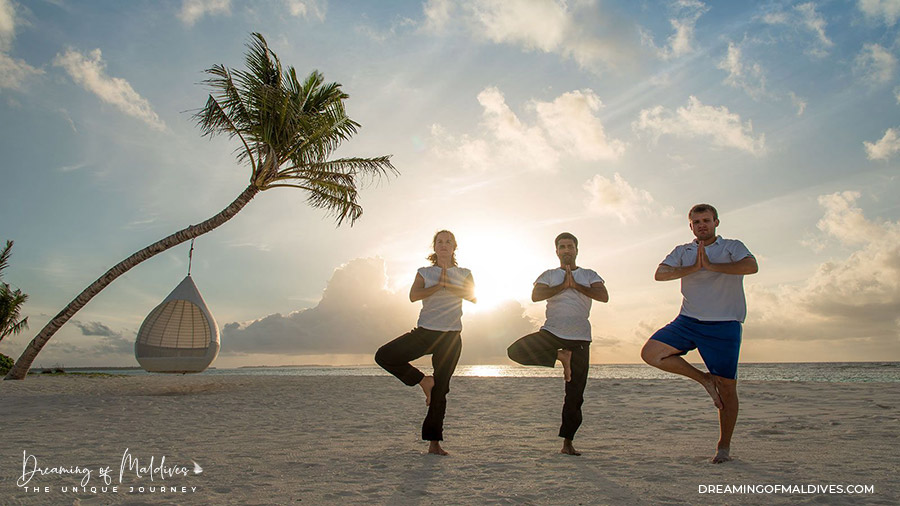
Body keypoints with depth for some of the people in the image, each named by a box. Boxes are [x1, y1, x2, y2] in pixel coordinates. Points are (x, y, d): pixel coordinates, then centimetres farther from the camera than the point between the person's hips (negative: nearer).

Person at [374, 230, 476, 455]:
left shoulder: (464, 274, 9)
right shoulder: (424, 272, 8)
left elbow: (472, 296, -10)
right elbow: (413, 296, -9)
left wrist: (448, 285, -18)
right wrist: (439, 285, -16)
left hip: (451, 336, -1)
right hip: (424, 332, 1)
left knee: (440, 390, 1)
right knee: (383, 356, -16)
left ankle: (434, 442, 12)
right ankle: (423, 381, 3)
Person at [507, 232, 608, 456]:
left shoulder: (589, 275, 16)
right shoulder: (549, 275, 13)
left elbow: (604, 296, -3)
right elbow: (536, 295, -6)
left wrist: (576, 285, -8)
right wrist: (563, 286, -10)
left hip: (580, 337, 0)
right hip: (552, 332, 0)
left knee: (575, 395, -1)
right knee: (516, 351, -25)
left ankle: (568, 442, 12)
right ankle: (560, 356, -9)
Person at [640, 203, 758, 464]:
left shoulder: (732, 247, 5)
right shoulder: (683, 251, 14)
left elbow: (751, 266, -16)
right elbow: (660, 274, -2)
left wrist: (711, 265, -13)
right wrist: (694, 267, -10)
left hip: (724, 325, -3)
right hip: (688, 321, 3)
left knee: (727, 386, 0)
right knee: (651, 353, -14)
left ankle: (724, 446, 20)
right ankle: (704, 379, 5)